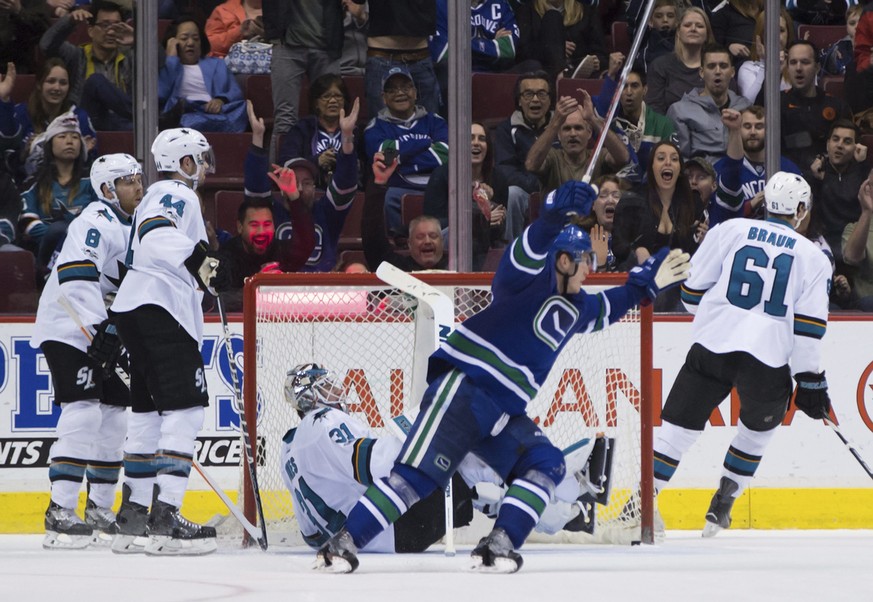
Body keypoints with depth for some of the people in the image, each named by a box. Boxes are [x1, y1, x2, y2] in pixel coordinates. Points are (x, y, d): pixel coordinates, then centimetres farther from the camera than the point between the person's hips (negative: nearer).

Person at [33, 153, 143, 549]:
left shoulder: (133, 225, 14)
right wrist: (100, 329, -34)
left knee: (114, 416, 8)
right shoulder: (97, 222, -17)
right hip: (67, 329, -10)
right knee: (83, 412, -19)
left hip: (104, 334, 10)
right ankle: (60, 513, -22)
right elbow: (76, 278, -30)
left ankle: (99, 511, 17)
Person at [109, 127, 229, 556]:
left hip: (137, 312, 11)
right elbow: (156, 237, -26)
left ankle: (133, 518, 14)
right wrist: (199, 259, -37)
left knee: (150, 414, 13)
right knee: (184, 410, -14)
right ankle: (164, 520, -21)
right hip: (159, 312, -11)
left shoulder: (162, 197, 28)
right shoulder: (175, 196, -6)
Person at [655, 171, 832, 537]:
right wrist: (810, 381, 7)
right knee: (759, 426, 24)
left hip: (713, 346, 0)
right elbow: (809, 327, 1)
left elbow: (693, 288, 11)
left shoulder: (730, 231, 9)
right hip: (768, 361, 0)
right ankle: (722, 506, 22)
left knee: (680, 424, 6)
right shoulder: (813, 258, 8)